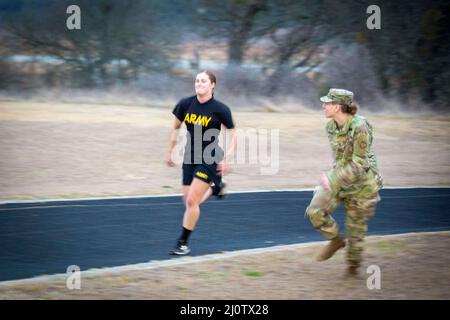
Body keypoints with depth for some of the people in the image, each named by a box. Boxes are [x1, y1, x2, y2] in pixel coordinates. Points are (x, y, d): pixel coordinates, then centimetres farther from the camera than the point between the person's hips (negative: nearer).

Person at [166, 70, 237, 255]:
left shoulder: (220, 109, -14)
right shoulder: (185, 104, -4)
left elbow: (233, 134, -5)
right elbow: (175, 127, 12)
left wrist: (227, 159, -13)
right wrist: (170, 152, 13)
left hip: (210, 160, -5)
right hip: (190, 158, 5)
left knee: (191, 201, -12)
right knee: (189, 202, 8)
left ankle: (183, 243, 1)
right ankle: (214, 188, 39)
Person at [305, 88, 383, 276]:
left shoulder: (360, 127, -25)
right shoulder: (332, 126, -2)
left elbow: (359, 163, -25)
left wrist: (333, 180, -27)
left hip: (361, 184, -6)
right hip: (339, 179, 6)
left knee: (356, 227, 4)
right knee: (315, 211, -12)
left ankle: (353, 265, 26)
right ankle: (336, 240, 11)